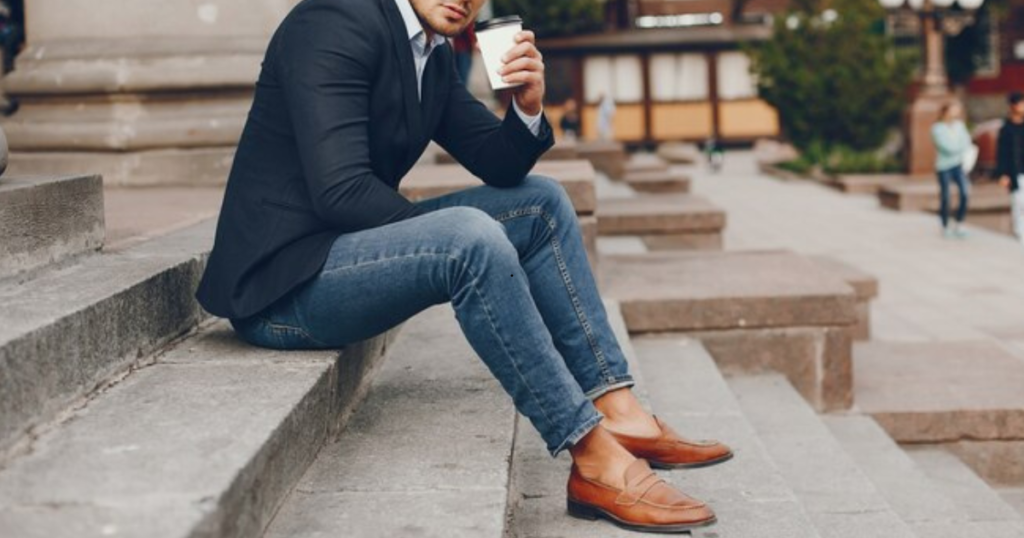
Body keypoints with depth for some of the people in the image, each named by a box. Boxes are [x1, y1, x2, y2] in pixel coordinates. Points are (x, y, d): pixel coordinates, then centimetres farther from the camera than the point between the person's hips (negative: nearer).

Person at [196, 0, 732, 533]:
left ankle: (618, 413, -2)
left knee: (541, 202, 4)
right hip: (283, 284, -10)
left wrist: (528, 105, -11)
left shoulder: (434, 52, 9)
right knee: (470, 238, -32)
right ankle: (595, 460, -23)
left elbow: (501, 166, 9)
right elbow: (341, 191, -25)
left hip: (353, 246, 10)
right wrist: (456, 241, -13)